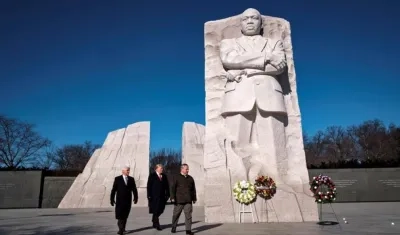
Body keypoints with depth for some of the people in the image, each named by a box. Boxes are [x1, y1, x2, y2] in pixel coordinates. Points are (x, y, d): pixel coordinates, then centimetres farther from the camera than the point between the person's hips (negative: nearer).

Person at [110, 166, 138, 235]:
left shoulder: (131, 179, 7)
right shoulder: (117, 179, 0)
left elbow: (134, 189, 6)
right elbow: (114, 189, -1)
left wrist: (135, 197, -2)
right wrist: (112, 199, -3)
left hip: (128, 200, 3)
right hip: (120, 200, -3)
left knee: (125, 215, 7)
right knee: (120, 215, -6)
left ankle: (122, 228, 18)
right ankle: (121, 229, -1)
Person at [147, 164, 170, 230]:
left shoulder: (164, 176, 11)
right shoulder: (152, 175, -2)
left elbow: (167, 186, 11)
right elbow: (149, 186, -6)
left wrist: (167, 195, 3)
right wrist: (149, 195, -12)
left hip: (162, 196, 5)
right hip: (154, 197, -5)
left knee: (160, 210, 8)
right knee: (155, 211, -2)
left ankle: (154, 220, 31)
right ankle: (157, 225, 7)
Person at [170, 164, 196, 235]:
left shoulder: (190, 178, 13)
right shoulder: (177, 178, 1)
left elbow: (193, 189, 17)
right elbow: (173, 188, -3)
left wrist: (194, 198, 15)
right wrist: (172, 197, -10)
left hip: (188, 201, 3)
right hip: (179, 200, -3)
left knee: (188, 215, -3)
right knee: (176, 215, 8)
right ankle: (173, 228, 26)